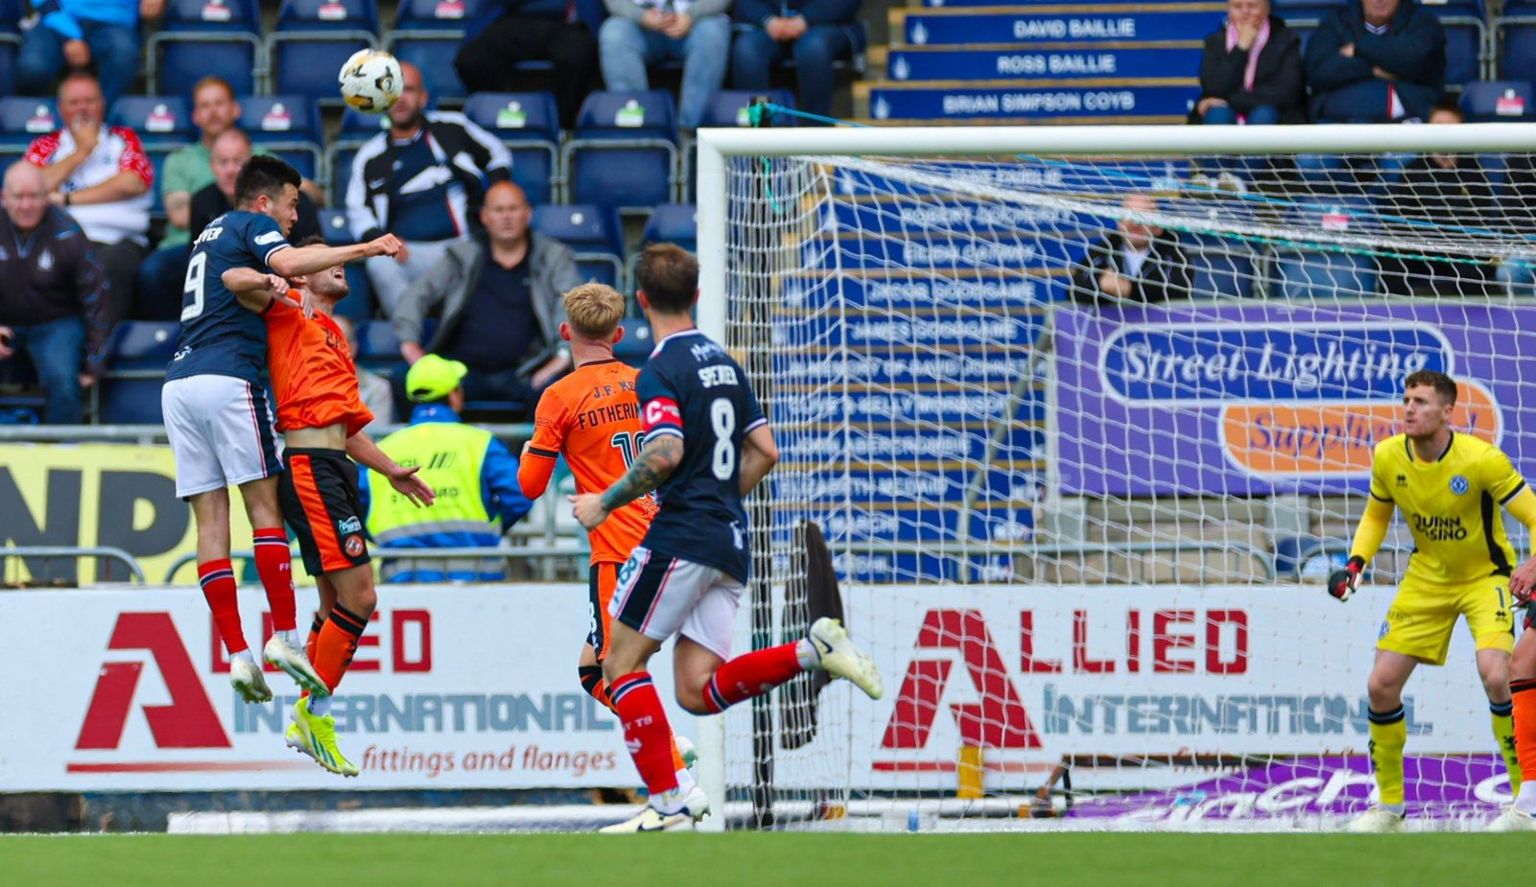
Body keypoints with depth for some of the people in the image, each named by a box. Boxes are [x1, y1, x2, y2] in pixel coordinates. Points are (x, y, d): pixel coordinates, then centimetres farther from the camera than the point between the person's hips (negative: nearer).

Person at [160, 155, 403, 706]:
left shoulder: (209, 236, 28)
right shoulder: (254, 225, 4)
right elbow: (287, 262, -16)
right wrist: (365, 249, -15)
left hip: (179, 383, 7)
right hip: (228, 378, -7)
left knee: (210, 517, 2)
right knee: (264, 504, -3)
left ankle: (237, 655, -3)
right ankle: (283, 636, -9)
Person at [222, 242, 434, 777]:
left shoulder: (334, 337, 26)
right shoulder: (291, 316, 2)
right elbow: (234, 280, -14)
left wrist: (390, 471, 28)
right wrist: (270, 284, -25)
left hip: (336, 471, 9)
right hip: (310, 468, -9)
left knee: (337, 604, 11)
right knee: (359, 596, -13)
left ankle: (306, 718, 18)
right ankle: (317, 714, -6)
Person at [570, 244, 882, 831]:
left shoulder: (661, 371, -8)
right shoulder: (724, 363, 17)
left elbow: (665, 453, -22)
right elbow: (764, 451, 19)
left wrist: (604, 503, -10)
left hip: (682, 536, -8)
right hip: (731, 542, 8)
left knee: (622, 664, 1)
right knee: (698, 691, 4)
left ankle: (667, 803, -6)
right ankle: (814, 650, -12)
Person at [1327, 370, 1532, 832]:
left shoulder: (1482, 460, -24)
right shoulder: (1388, 457, -10)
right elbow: (1376, 515, 10)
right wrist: (1355, 563, -5)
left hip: (1484, 576, -5)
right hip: (1426, 579, 5)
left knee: (1495, 676, -27)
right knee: (1381, 685, -3)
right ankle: (1389, 803, 16)